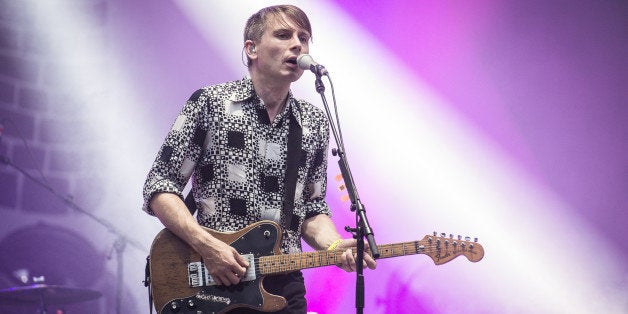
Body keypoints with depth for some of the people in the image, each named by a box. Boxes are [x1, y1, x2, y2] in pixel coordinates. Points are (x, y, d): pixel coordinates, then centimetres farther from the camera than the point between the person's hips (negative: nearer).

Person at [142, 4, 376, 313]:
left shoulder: (315, 124, 7)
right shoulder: (209, 103, -5)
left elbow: (312, 208, 12)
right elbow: (159, 187, -6)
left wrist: (335, 246, -8)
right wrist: (206, 245, -18)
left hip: (282, 285, 4)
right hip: (210, 282, -3)